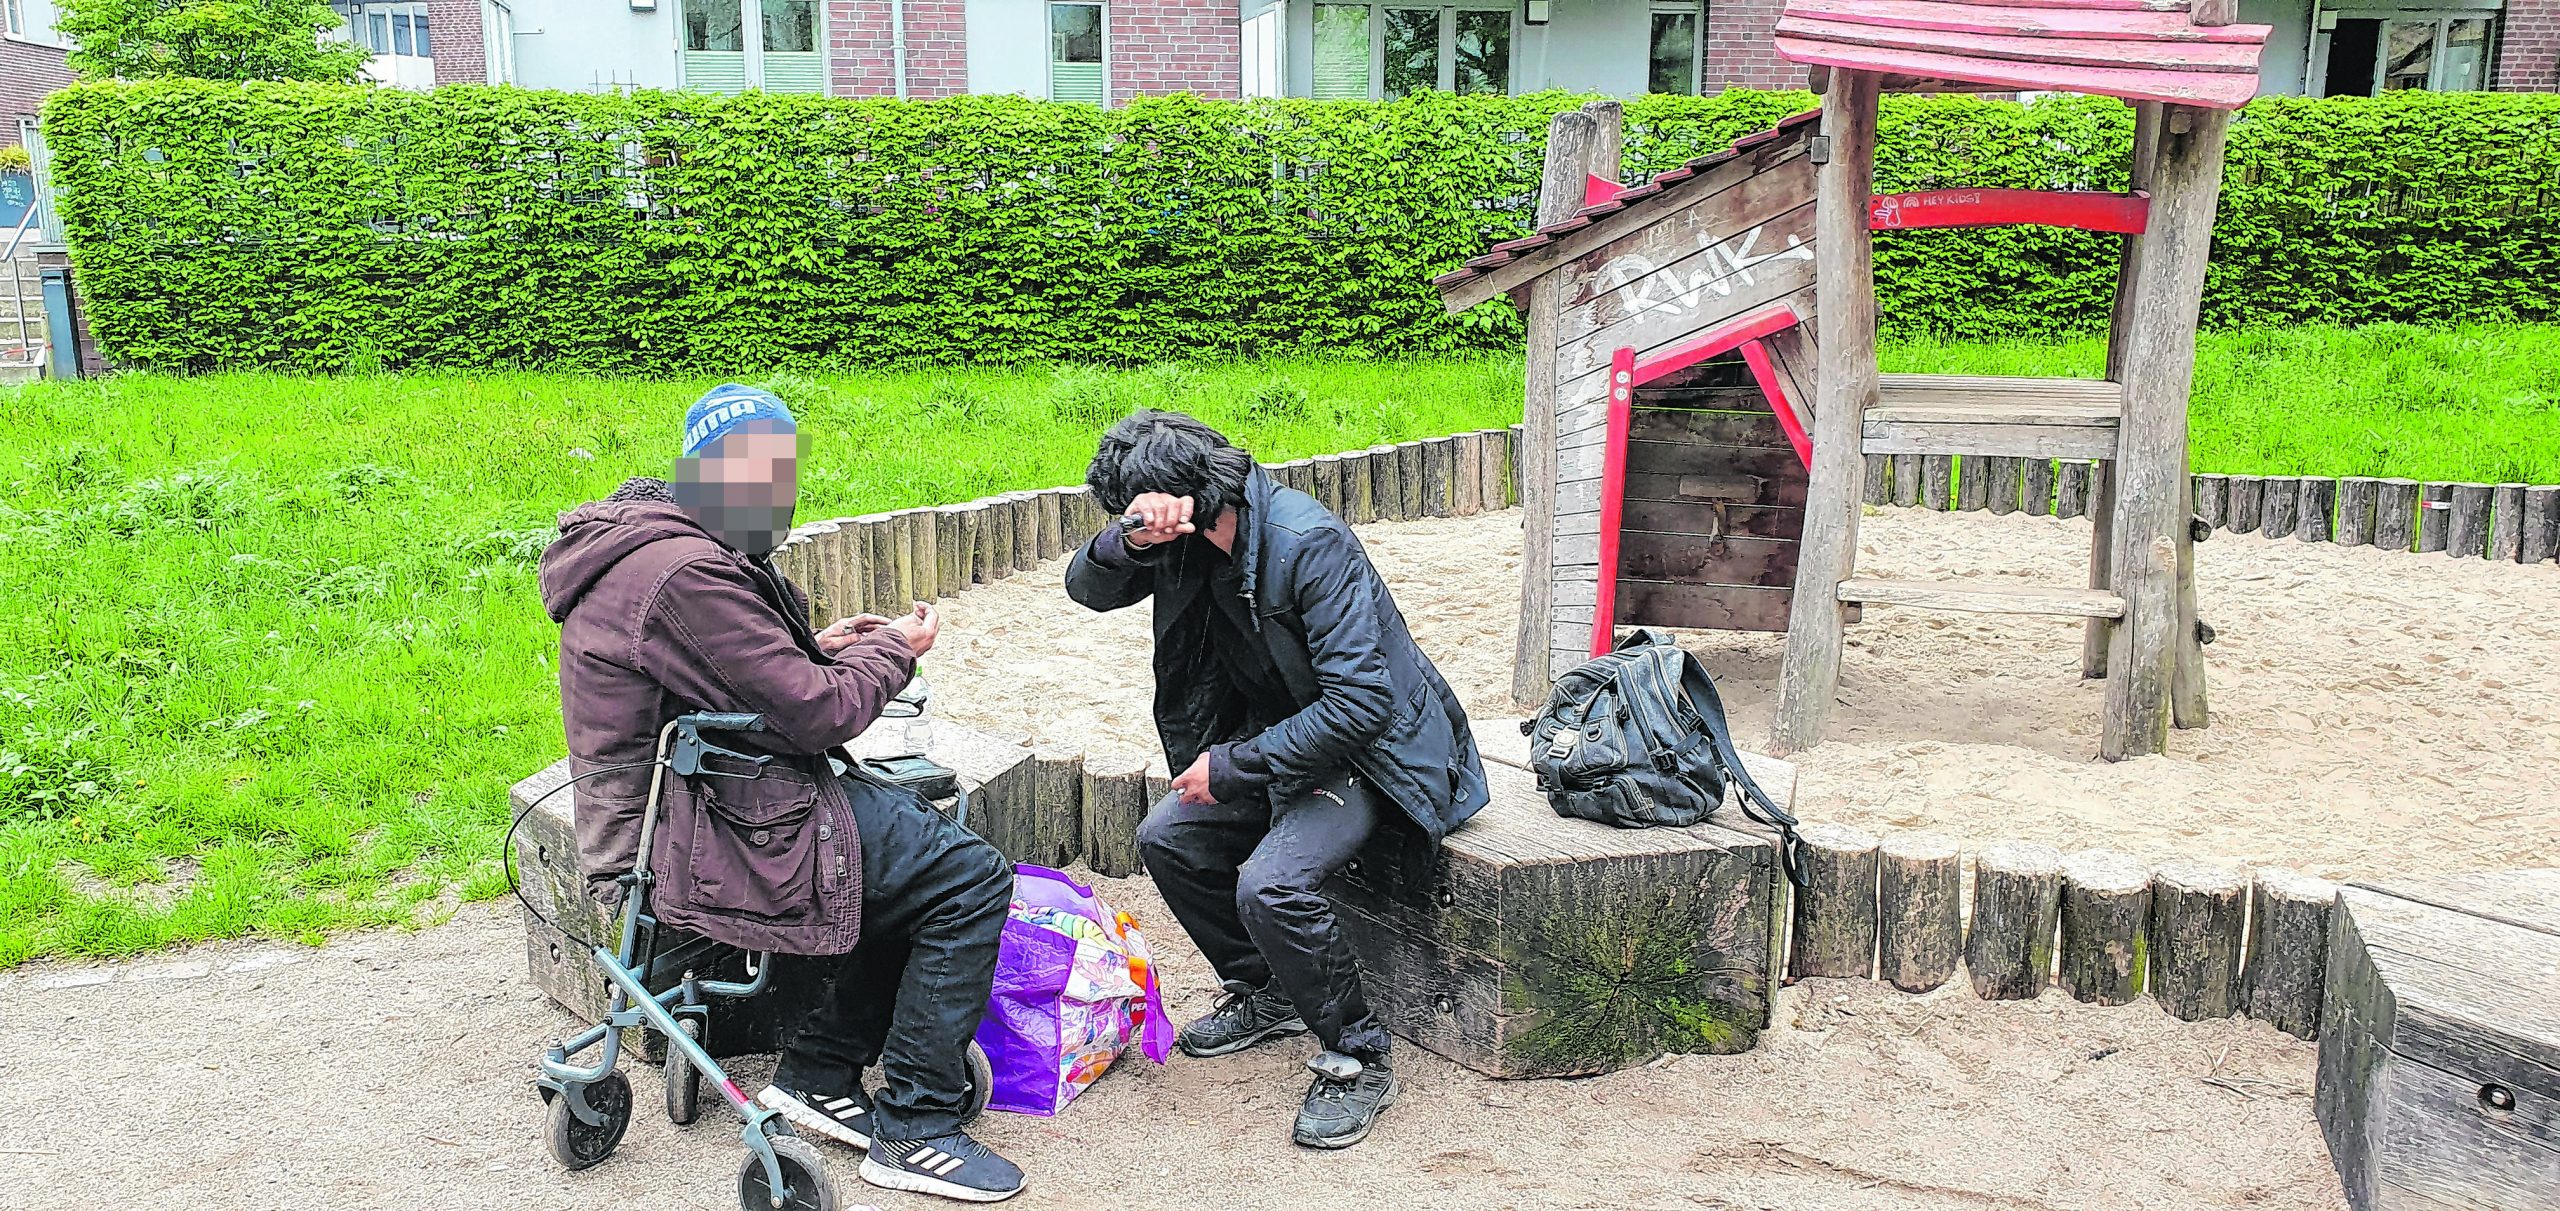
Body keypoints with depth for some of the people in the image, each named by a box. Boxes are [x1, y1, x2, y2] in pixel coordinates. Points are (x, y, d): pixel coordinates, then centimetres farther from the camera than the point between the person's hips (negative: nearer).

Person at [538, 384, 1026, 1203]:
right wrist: (893, 651, -3)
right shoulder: (687, 572, -23)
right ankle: (913, 1130, -3)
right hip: (713, 841, -11)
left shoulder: (645, 547, 13)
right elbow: (812, 713, -21)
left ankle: (818, 1073, 17)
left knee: (927, 842, 19)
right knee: (971, 881, -10)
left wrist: (813, 652, 9)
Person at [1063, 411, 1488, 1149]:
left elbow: (1361, 702, -32)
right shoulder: (1187, 536, -4)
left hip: (1369, 750, -9)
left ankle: (1358, 1060, -6)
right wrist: (1128, 541, -24)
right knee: (1167, 839, 2)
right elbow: (1088, 589, 0)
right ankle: (1264, 996, 21)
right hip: (1278, 736, 9)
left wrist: (1232, 764, -24)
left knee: (1270, 885, -28)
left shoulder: (1308, 543, -29)